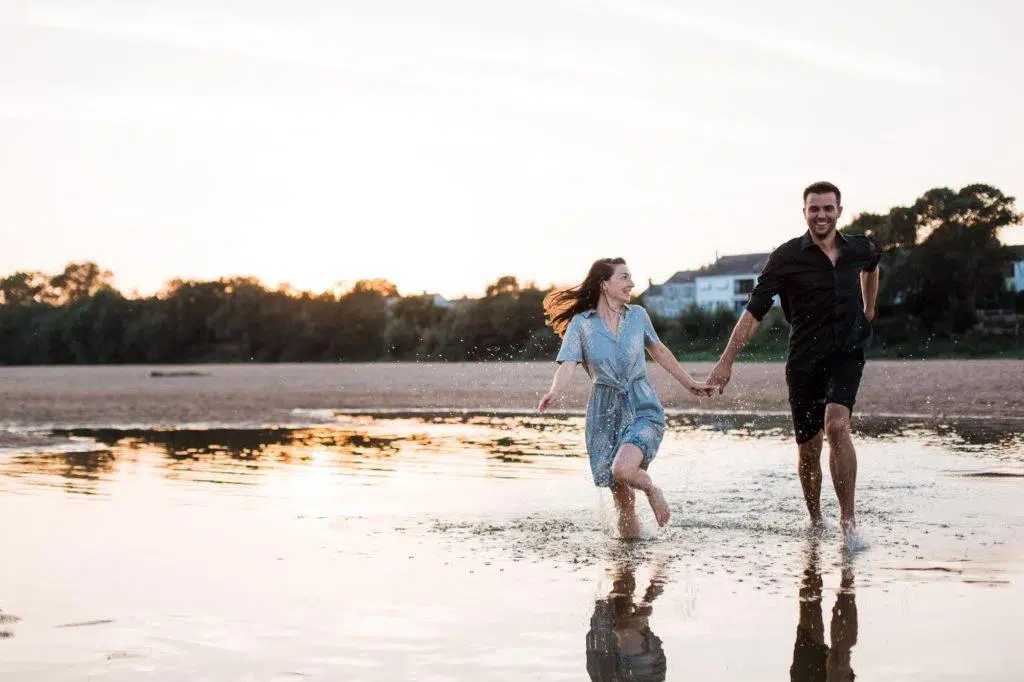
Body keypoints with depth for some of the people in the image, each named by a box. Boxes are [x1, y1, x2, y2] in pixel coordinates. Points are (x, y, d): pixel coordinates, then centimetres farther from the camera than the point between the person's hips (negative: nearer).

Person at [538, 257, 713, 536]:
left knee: (622, 469, -28)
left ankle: (651, 490, 5)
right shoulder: (580, 323, -2)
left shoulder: (637, 315, 6)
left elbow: (659, 351, 21)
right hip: (606, 412, 0)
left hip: (643, 408, 0)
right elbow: (568, 365, -13)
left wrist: (690, 383, 27)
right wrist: (554, 393, -34)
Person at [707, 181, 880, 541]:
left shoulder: (860, 250, 3)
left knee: (836, 425, -24)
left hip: (846, 353, 1)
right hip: (805, 360, 0)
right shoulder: (786, 258, -7)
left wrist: (868, 310, 30)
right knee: (807, 448, 6)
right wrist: (726, 361, -15)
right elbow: (754, 311, -10)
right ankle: (815, 521, 28)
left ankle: (848, 518, -18)